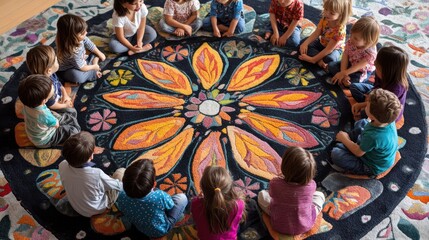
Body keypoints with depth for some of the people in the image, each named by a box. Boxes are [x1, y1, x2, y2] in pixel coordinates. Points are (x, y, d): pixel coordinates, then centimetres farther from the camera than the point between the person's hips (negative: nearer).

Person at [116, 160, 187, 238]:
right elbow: (171, 207, -17)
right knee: (182, 197, 6)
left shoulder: (122, 197, -33)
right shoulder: (160, 196, -42)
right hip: (161, 230, -3)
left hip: (140, 228, 4)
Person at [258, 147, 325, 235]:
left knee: (262, 194, 16)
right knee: (319, 195, 20)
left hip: (280, 226, -1)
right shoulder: (311, 185, -26)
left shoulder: (275, 183, -29)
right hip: (305, 226, 1)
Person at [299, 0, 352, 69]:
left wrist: (313, 59, -34)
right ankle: (320, 61, -25)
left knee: (330, 58, -39)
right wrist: (305, 43, -35)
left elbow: (329, 49, -32)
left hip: (334, 48, -6)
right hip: (321, 43, 7)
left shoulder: (340, 30, -35)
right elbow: (316, 33, -16)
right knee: (305, 46, -16)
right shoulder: (325, 19, -19)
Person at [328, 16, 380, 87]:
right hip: (350, 64, 6)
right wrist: (343, 72, -28)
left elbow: (358, 67, -30)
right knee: (331, 65, -8)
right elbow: (345, 57, -17)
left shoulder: (370, 53, -33)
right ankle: (343, 79, -16)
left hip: (361, 72, -5)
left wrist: (343, 73, -32)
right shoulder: (350, 42, -19)